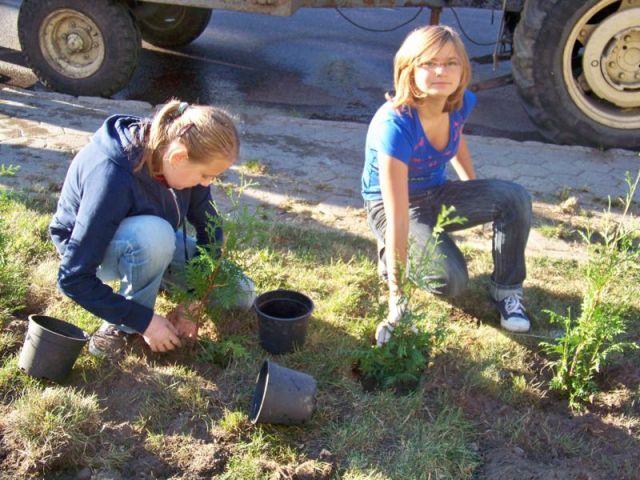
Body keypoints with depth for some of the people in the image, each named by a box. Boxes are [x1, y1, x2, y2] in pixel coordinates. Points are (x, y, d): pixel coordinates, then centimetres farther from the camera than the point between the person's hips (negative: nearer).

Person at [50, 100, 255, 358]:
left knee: (241, 295, -5)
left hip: (153, 241, 6)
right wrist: (144, 320, -31)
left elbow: (209, 228, -7)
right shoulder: (111, 177, -39)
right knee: (153, 234, -41)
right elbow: (73, 278, -35)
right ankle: (123, 326, -17)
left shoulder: (183, 162, -21)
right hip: (88, 247, -5)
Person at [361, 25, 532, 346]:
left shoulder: (460, 103, -15)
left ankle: (506, 291, -1)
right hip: (391, 205, -6)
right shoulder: (395, 125, -34)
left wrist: (478, 195, 20)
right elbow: (398, 218, -35)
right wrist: (397, 299, -33)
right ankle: (389, 255, 4)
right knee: (451, 280, -27)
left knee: (515, 198, -16)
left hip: (437, 194, 6)